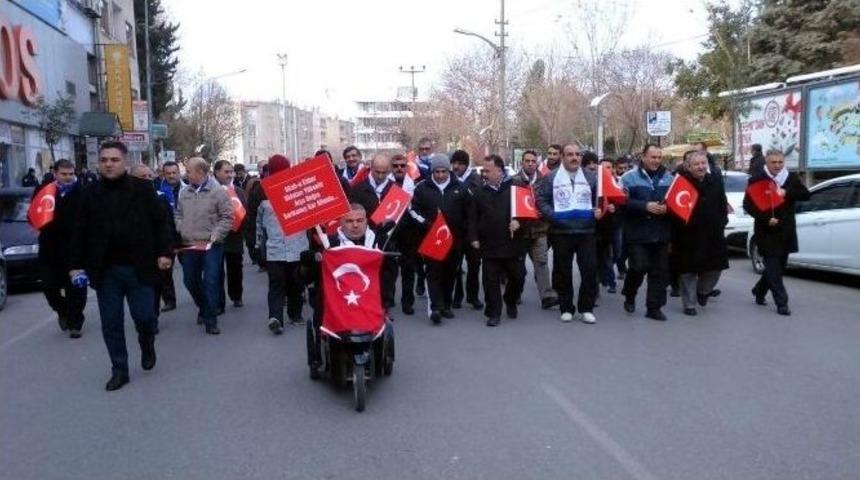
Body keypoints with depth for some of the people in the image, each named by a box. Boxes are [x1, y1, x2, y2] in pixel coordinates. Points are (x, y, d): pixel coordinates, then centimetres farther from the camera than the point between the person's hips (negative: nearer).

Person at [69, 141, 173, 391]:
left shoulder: (143, 188, -1)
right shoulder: (90, 193, 6)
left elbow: (160, 222, -1)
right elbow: (80, 232, 8)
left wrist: (164, 252, -10)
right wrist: (76, 264, 4)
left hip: (139, 267, -2)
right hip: (105, 271, 3)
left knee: (144, 316, -1)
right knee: (111, 323, 7)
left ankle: (147, 347, 31)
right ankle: (119, 370, 20)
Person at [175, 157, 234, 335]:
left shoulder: (218, 191, -7)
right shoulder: (184, 192, 8)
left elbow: (227, 217, -6)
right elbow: (178, 214, 18)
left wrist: (215, 235, -15)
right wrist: (180, 230, 2)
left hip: (211, 246, -5)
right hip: (188, 245, 5)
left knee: (211, 282, -5)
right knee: (190, 281, 14)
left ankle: (210, 320, 5)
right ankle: (204, 308, 38)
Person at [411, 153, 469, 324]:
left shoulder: (459, 188, 5)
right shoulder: (422, 188, 1)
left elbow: (468, 212, 9)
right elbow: (414, 209, 4)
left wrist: (463, 232, 3)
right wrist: (424, 222, -10)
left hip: (454, 239, 2)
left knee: (450, 273, 10)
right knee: (434, 272, -7)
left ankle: (446, 306, 21)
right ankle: (436, 307, -11)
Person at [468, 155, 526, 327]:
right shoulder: (479, 193, 8)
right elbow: (472, 218, 9)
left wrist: (518, 219, -15)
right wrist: (474, 238, -1)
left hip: (513, 244, -1)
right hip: (489, 246, 1)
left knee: (518, 276, 8)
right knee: (491, 280, -1)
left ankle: (511, 302, 35)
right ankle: (493, 313, 11)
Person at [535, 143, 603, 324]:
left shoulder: (590, 176, 10)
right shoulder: (551, 177, 2)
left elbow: (599, 199, 16)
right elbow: (540, 198, 0)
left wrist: (599, 211, -4)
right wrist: (551, 214, -13)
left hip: (586, 231, 2)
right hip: (561, 232, -1)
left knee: (590, 269, -1)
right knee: (563, 271, 6)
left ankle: (586, 308, 12)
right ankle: (566, 308, 18)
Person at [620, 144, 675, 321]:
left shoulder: (668, 178, 11)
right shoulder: (630, 177, -1)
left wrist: (667, 207, -11)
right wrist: (645, 206, -19)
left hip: (661, 234, 4)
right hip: (637, 233, -4)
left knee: (660, 271, 5)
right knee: (639, 267, -8)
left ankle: (654, 307, 14)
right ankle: (629, 296, 20)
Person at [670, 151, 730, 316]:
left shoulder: (715, 182, 5)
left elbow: (723, 204, 15)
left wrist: (722, 222, 8)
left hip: (713, 235, 5)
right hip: (688, 236, -4)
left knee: (715, 268, 10)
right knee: (689, 272, 3)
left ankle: (702, 291, 37)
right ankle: (689, 304, 15)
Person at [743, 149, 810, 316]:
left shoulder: (792, 177, 6)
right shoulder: (757, 180, -6)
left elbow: (806, 195, -2)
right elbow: (748, 205, -8)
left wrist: (787, 193, -18)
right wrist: (766, 219, -18)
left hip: (786, 231, 5)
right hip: (767, 231, -4)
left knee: (778, 266, 13)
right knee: (773, 267, -6)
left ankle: (759, 291, 34)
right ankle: (781, 302, -3)